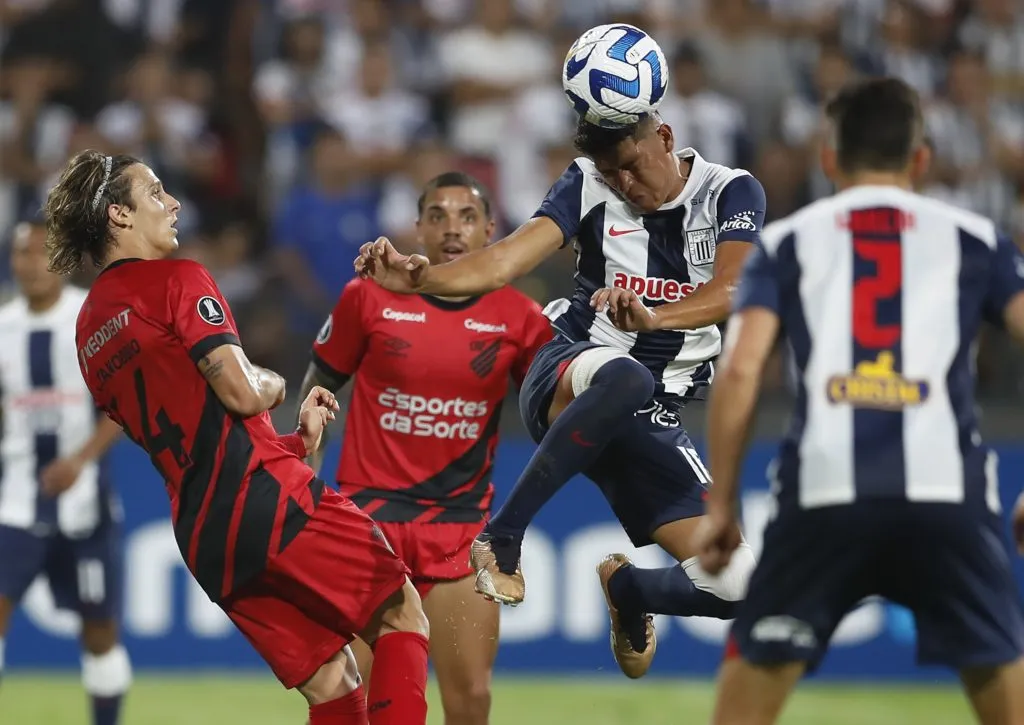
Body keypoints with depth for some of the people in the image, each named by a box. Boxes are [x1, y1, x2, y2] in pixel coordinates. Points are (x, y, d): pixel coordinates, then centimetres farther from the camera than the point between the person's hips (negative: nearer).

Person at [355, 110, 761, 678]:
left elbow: (730, 291, -19)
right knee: (622, 375, -42)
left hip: (651, 422, 2)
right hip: (569, 372, -2)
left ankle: (625, 588, 29)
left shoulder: (731, 193, 1)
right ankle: (501, 538, -32)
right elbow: (506, 261, -11)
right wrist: (420, 279, -29)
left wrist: (653, 318, -39)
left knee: (732, 587, -6)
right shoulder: (588, 184, 3)